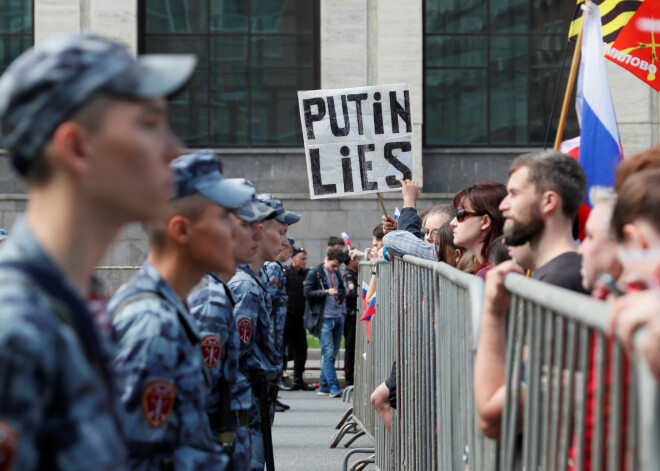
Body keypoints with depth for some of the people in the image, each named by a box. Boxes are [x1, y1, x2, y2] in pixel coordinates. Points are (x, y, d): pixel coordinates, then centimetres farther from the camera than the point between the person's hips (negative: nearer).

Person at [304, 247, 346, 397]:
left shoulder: (337, 274, 15)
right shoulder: (315, 273, -4)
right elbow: (307, 292, -10)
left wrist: (340, 298, 5)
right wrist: (326, 292, -19)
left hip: (338, 317, 7)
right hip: (324, 319, -7)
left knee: (333, 353, 8)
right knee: (328, 353, -11)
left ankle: (324, 386, 15)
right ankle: (333, 386, -11)